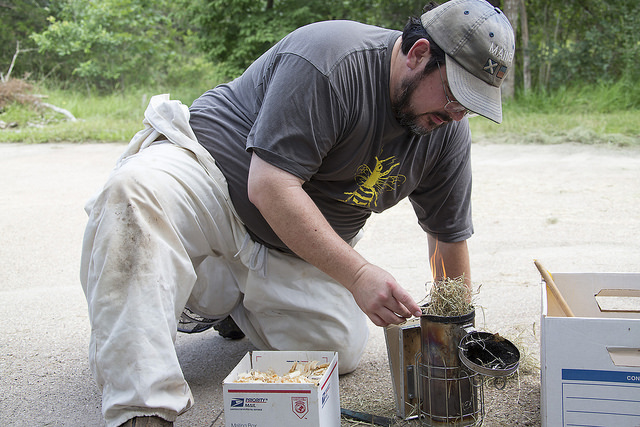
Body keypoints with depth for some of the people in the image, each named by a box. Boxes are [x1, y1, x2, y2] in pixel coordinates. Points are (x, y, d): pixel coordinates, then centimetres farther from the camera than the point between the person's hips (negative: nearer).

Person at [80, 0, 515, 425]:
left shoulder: (449, 131, -4)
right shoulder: (326, 60, -27)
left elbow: (449, 235, 8)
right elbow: (270, 188, -32)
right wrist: (358, 274, -36)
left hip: (295, 248, 6)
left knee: (341, 346, -12)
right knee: (136, 191, -37)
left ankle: (230, 302, 16)